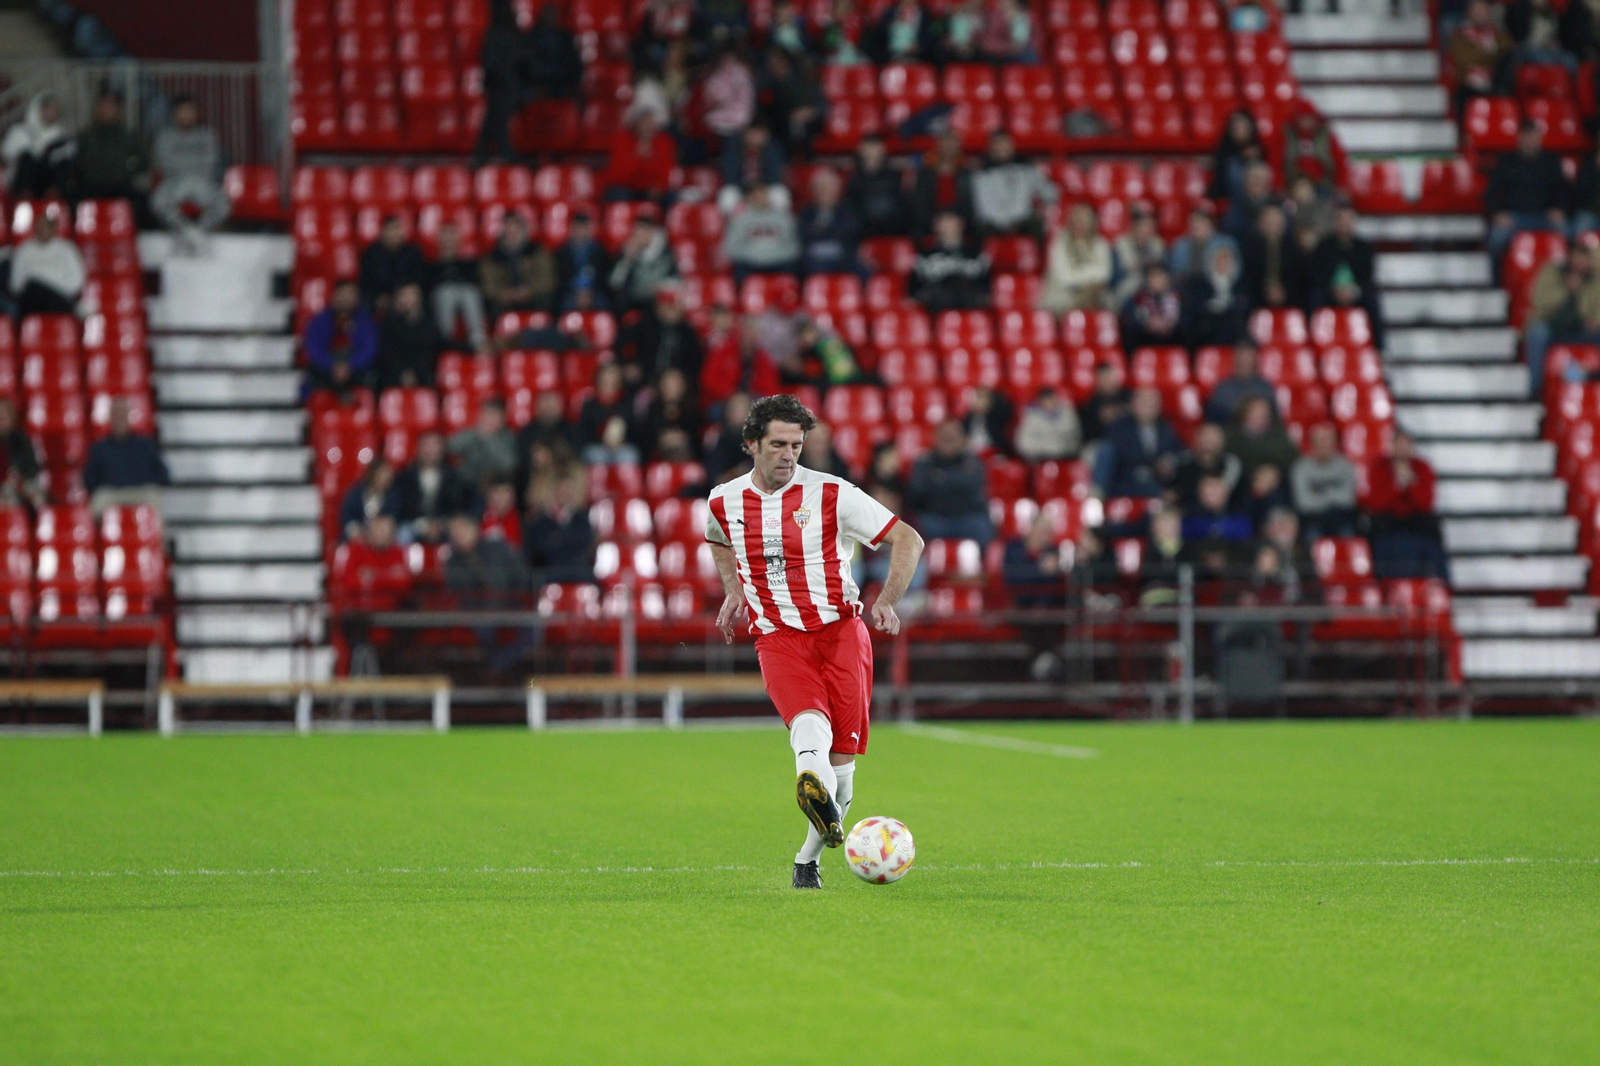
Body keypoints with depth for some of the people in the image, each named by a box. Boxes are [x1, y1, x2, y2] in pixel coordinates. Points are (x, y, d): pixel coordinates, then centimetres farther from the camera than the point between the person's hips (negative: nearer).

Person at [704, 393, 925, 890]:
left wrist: (887, 602, -14)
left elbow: (907, 539, -2)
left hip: (841, 629, 0)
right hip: (778, 639, 0)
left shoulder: (831, 494, -4)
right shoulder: (724, 502, 6)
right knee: (810, 722, -31)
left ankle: (808, 859, 14)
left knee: (842, 752, -6)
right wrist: (733, 592, 17)